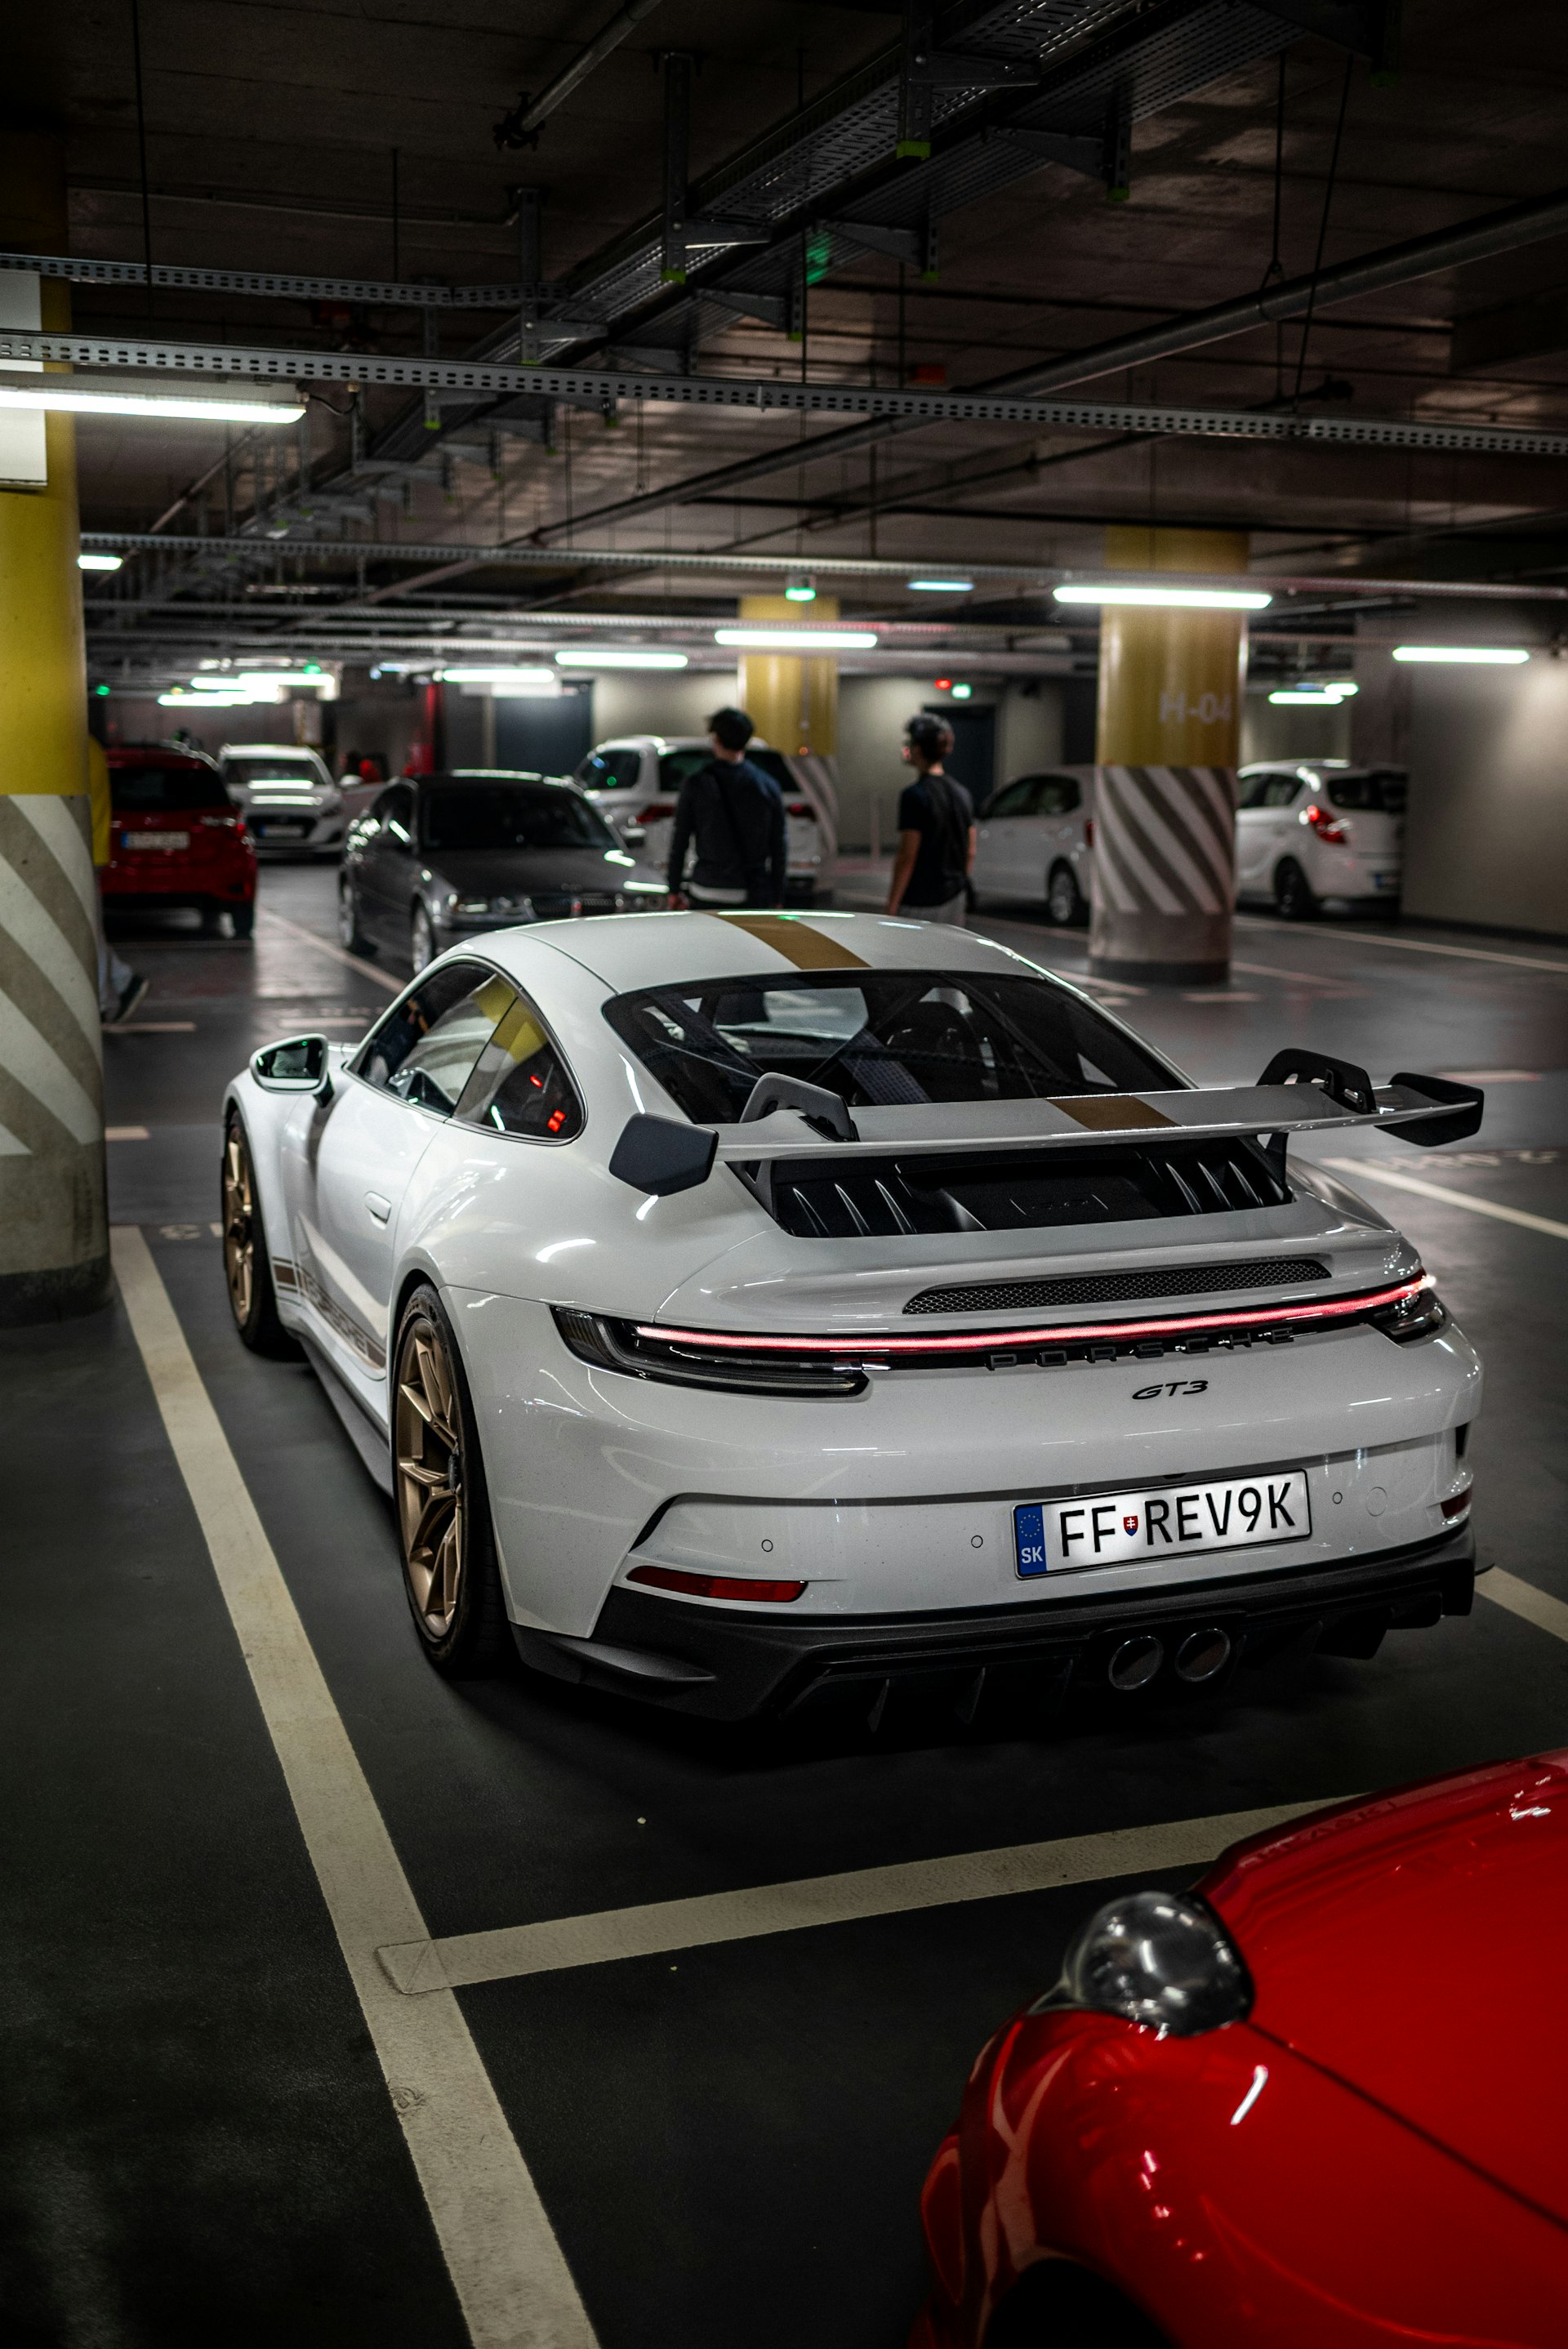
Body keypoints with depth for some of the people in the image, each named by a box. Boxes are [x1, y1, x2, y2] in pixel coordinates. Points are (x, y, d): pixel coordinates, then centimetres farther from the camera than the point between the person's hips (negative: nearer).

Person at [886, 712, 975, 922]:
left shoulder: (914, 796, -15)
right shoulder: (961, 793, 10)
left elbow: (907, 858, -17)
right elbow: (970, 852, 15)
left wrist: (891, 907, -14)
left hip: (921, 904, -8)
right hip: (955, 901, 8)